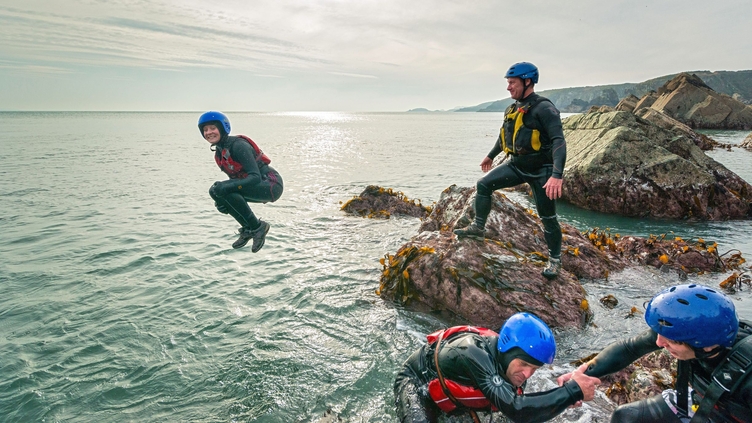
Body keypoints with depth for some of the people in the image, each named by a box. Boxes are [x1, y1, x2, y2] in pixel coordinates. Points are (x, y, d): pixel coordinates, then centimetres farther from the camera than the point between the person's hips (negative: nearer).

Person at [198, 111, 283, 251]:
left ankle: (257, 227, -11)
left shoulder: (238, 145, -19)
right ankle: (248, 229, 6)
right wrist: (221, 199, -6)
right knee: (216, 191, -3)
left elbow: (255, 177, -26)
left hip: (271, 185, -9)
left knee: (220, 189, -24)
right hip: (257, 187, 9)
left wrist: (227, 186, -35)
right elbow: (235, 178, 12)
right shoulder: (219, 153, 8)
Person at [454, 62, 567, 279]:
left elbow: (559, 142, -28)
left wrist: (557, 175, -39)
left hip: (541, 170, -7)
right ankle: (478, 227, 10)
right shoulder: (512, 109, 5)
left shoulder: (544, 108, -19)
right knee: (483, 184, -3)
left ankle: (554, 260, 20)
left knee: (547, 217, 4)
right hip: (516, 165, 7)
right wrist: (491, 155, 36)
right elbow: (505, 135, 24)